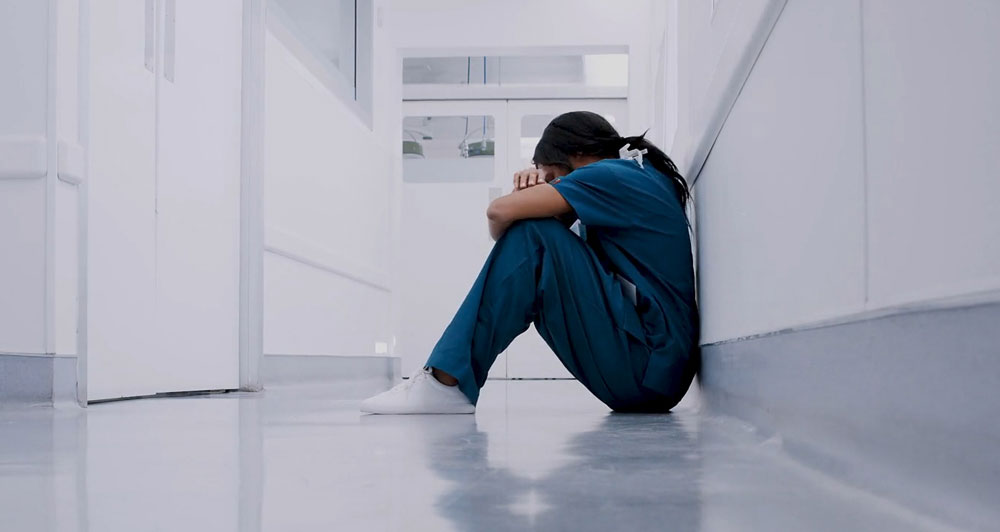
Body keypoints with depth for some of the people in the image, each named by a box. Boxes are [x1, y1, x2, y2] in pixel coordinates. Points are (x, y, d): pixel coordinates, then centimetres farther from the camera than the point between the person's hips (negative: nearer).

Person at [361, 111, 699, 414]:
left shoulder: (613, 176, -8)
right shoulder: (641, 176, 20)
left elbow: (501, 211, -16)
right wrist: (538, 184, 4)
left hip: (647, 364, -10)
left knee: (531, 234, -14)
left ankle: (447, 383, -16)